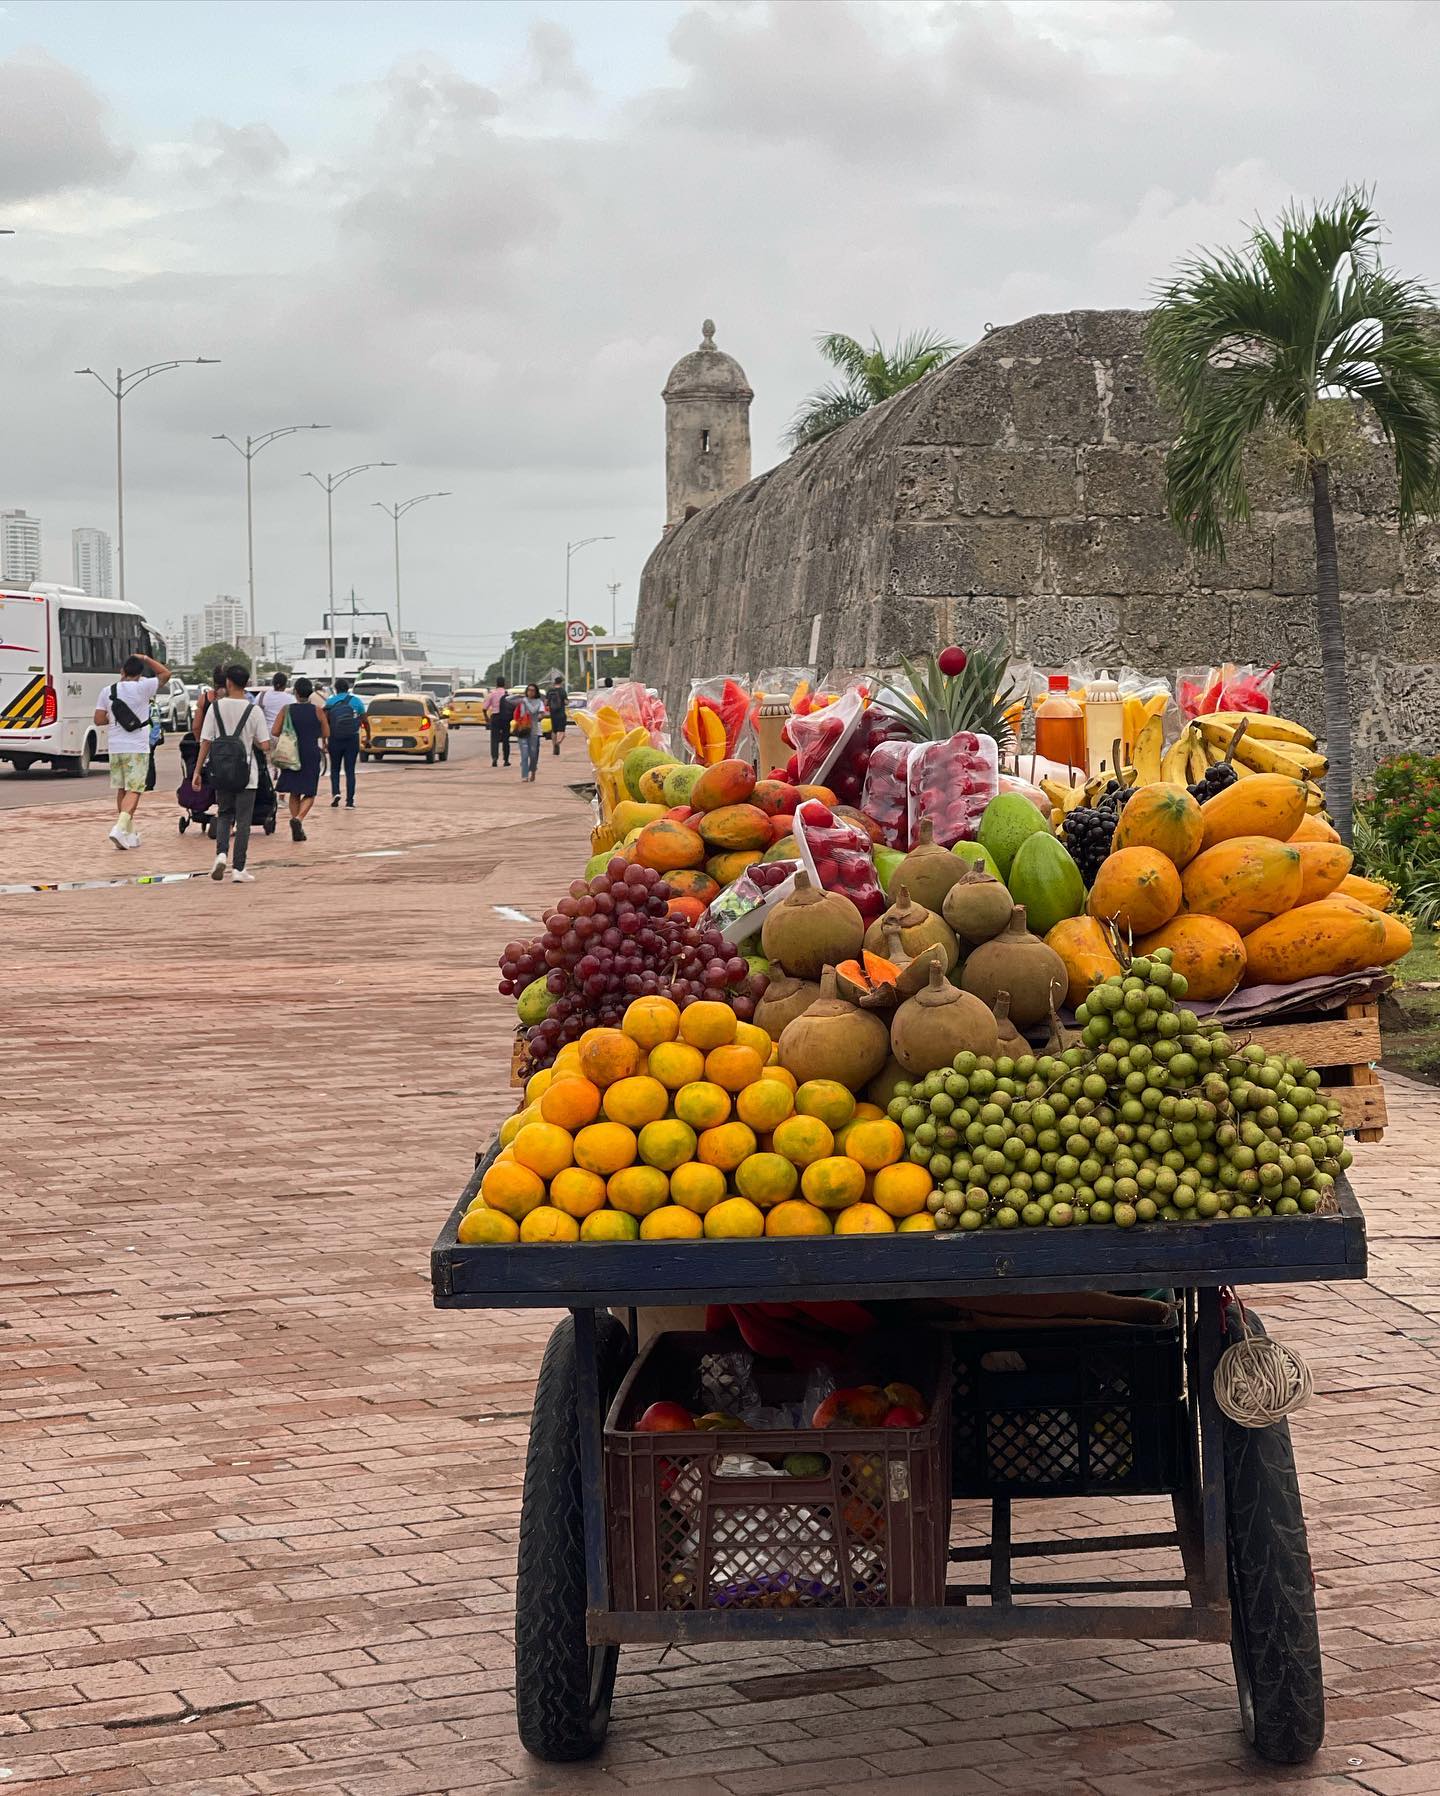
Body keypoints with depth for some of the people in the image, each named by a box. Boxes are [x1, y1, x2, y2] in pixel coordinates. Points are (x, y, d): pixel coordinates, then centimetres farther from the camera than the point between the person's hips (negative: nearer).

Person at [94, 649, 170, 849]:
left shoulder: (108, 691, 3)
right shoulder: (142, 688, -8)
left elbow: (99, 719, 3)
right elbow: (165, 673, 5)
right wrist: (145, 658, 11)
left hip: (116, 748, 4)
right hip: (137, 748, -4)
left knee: (122, 789, 15)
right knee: (134, 790, -5)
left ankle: (130, 833, 23)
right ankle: (120, 827, -23)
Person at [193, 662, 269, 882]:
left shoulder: (215, 707, -4)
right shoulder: (254, 710, -7)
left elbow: (206, 741, -4)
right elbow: (265, 746, -9)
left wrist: (197, 771, 2)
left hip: (221, 771, 2)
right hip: (246, 773, -2)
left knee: (224, 814, 18)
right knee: (243, 820, 5)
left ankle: (221, 853, -5)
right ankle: (238, 869, 2)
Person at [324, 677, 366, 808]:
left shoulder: (330, 701, 1)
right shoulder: (357, 701, 4)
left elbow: (325, 722, -8)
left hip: (335, 739, 0)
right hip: (352, 740, 0)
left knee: (335, 769, 15)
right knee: (350, 770, 5)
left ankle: (335, 792, -7)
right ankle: (349, 801, -1)